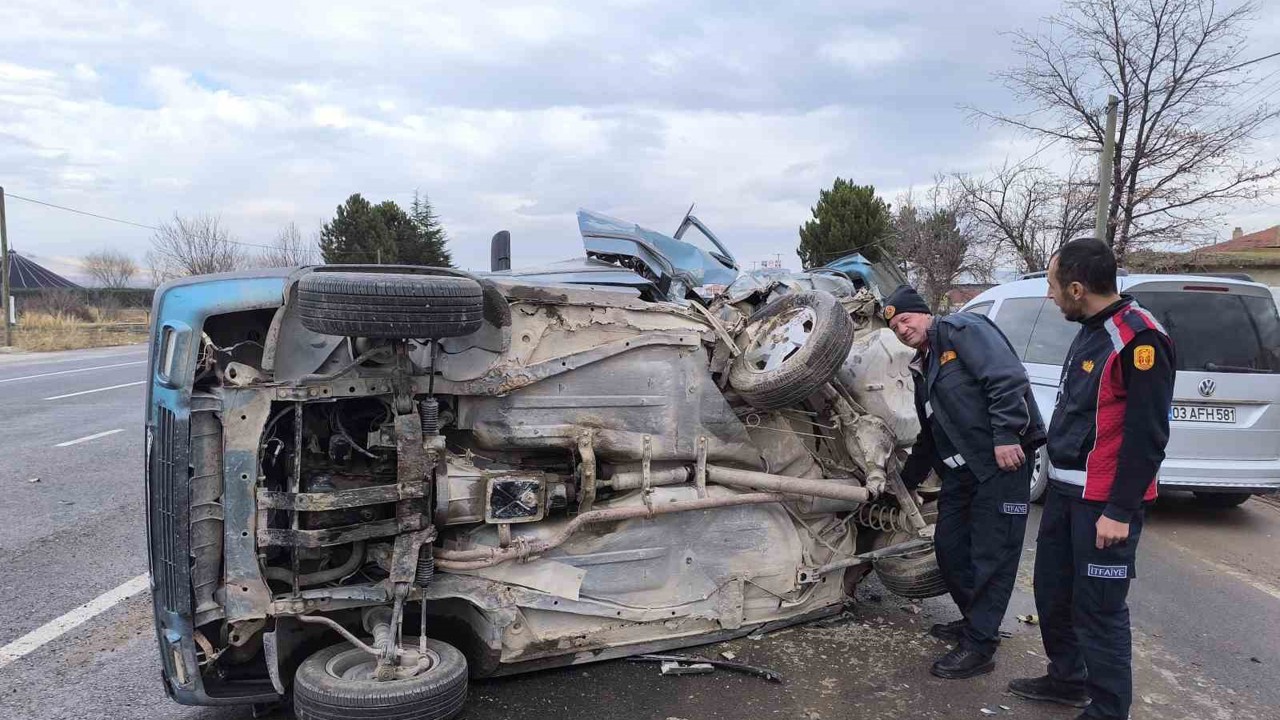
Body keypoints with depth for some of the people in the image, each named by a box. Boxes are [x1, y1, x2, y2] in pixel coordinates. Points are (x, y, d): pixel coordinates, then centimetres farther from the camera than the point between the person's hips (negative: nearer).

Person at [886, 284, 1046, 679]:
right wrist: (904, 483, 30)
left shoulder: (963, 329, -6)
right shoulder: (923, 368, 21)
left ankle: (979, 646, 3)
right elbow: (929, 437, 29)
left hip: (1003, 459, -9)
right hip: (961, 469, 9)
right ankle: (976, 621, 32)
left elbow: (1007, 378, -19)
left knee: (991, 553, -4)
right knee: (949, 546, 13)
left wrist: (1006, 435, -24)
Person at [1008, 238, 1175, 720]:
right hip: (1067, 490, 9)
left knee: (1099, 610, -1)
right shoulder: (1091, 330, 11)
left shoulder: (1138, 338, -19)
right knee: (1052, 591, 19)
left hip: (1105, 503, -9)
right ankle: (1067, 679, 36)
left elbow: (1147, 435, -20)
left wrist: (1120, 511, -19)